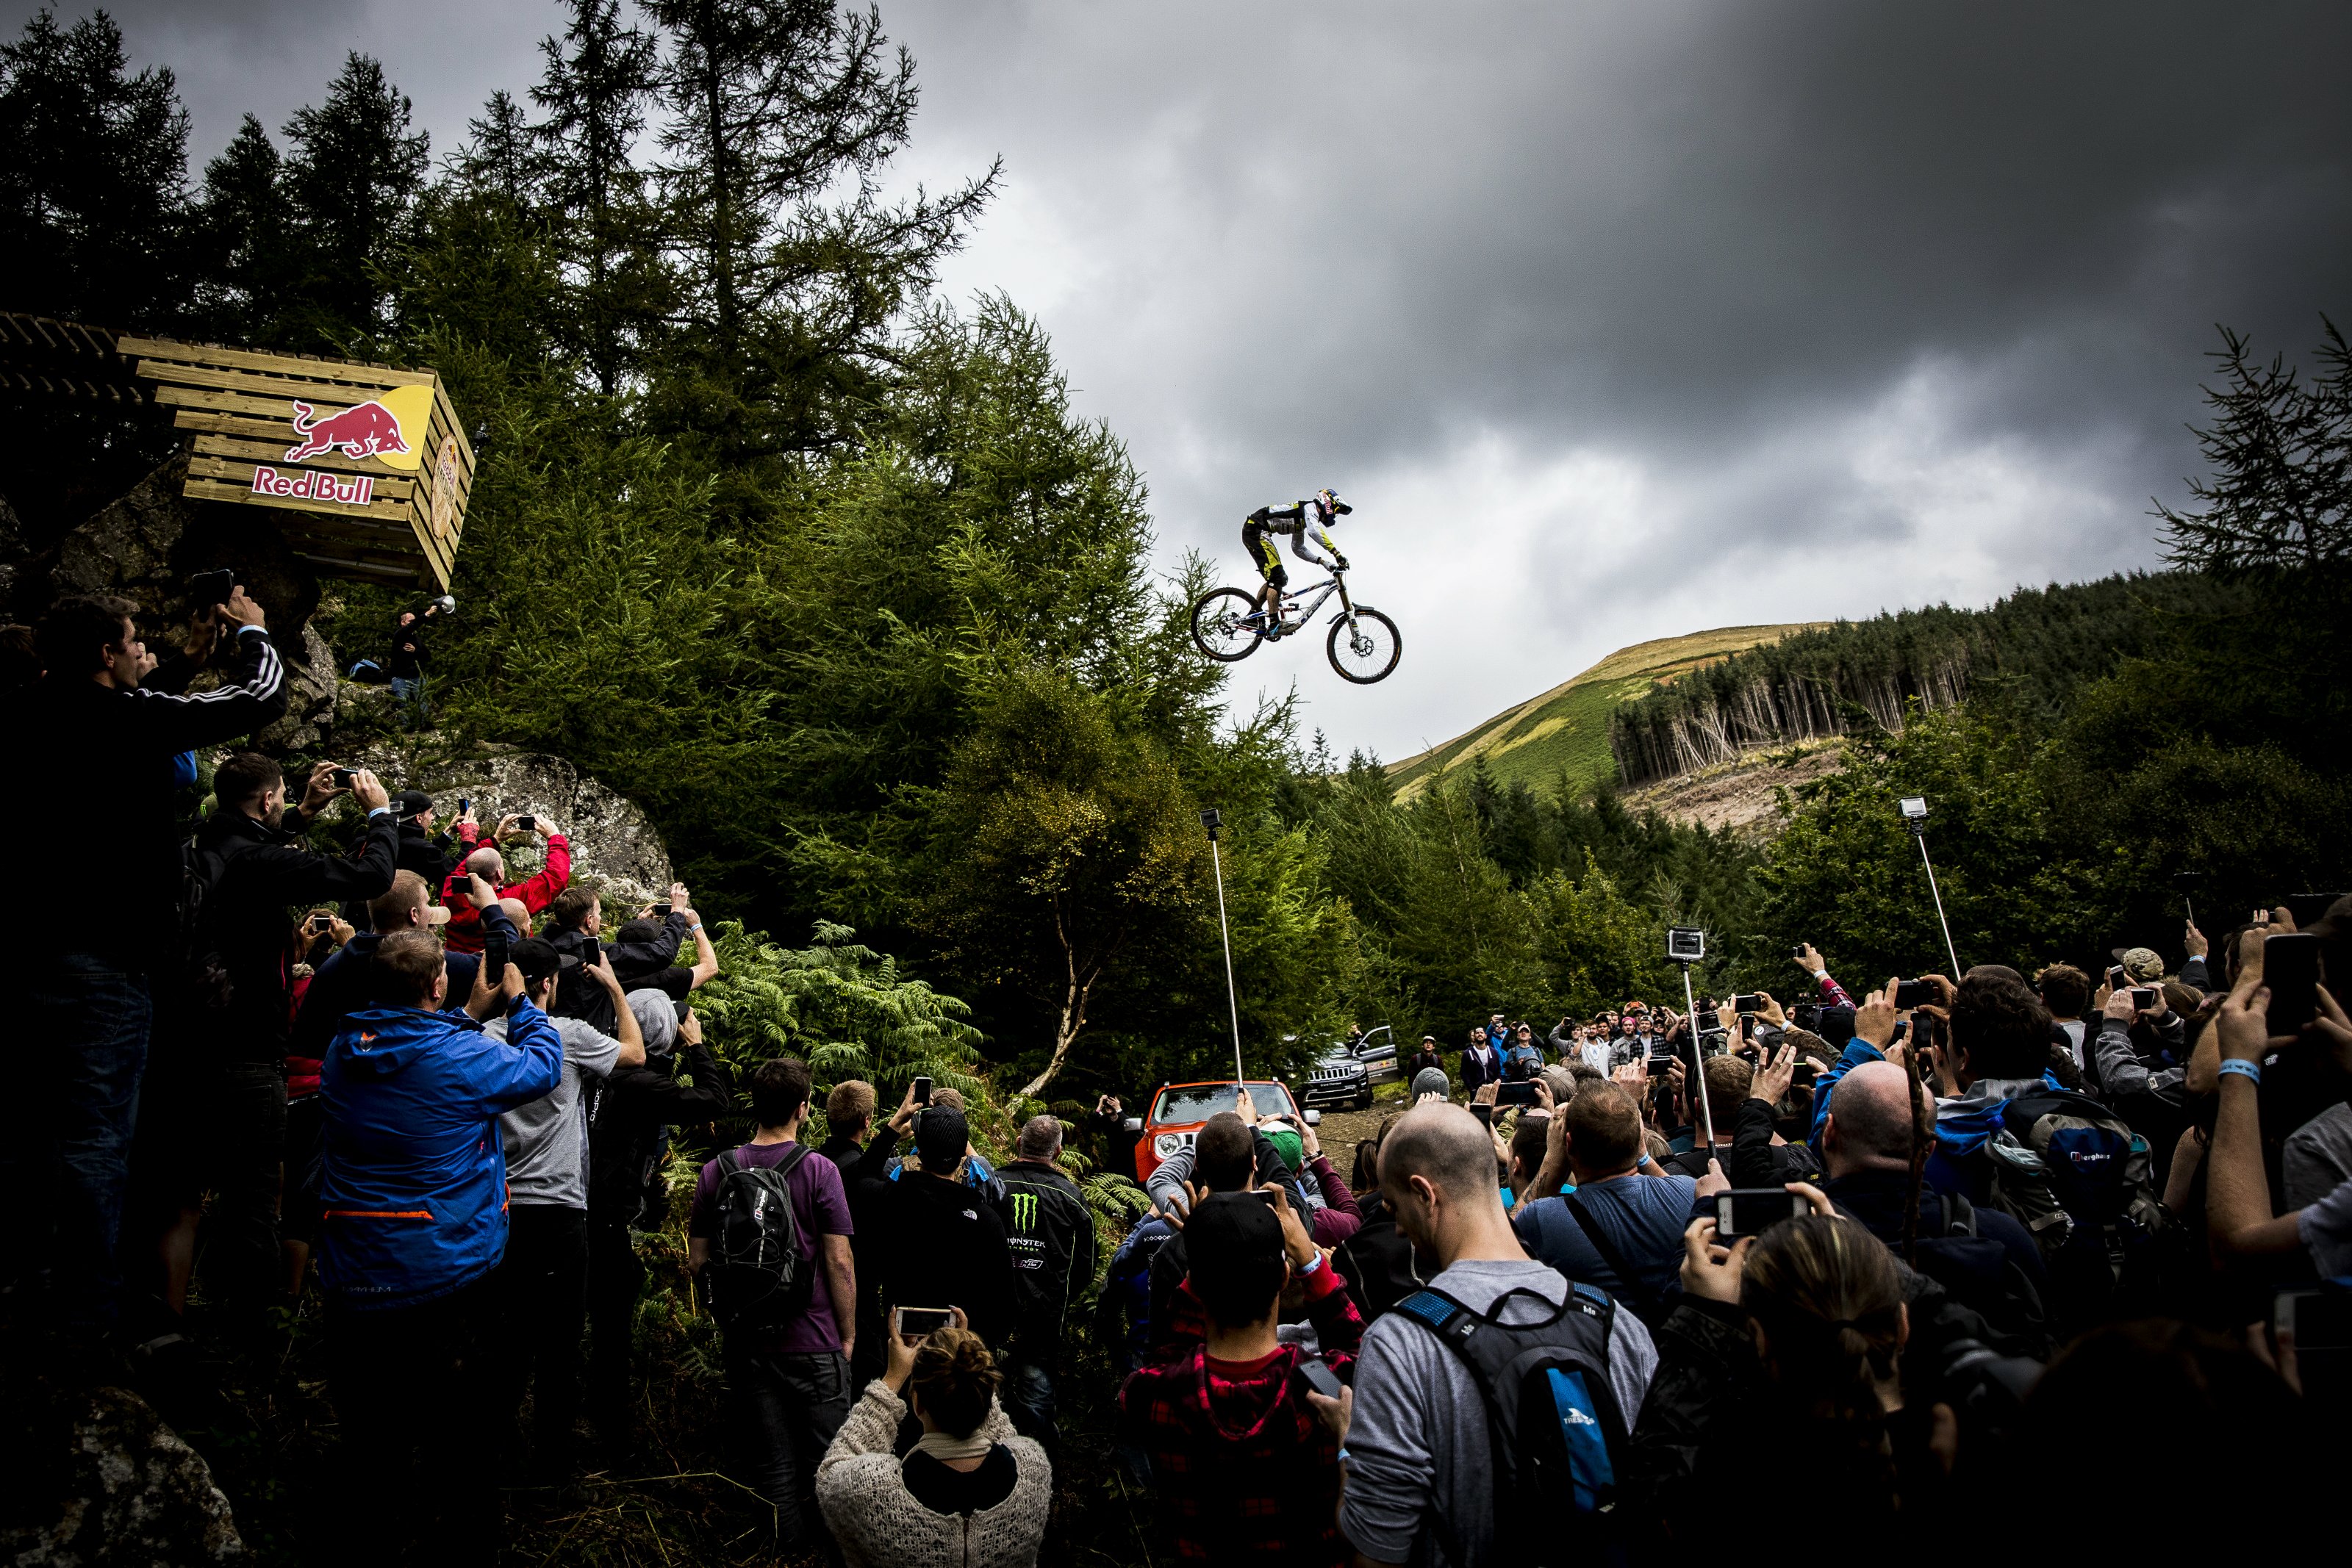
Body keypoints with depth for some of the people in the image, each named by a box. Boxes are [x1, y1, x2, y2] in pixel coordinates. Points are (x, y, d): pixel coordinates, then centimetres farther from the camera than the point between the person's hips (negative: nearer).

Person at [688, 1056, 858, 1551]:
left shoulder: (716, 1171, -3)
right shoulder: (819, 1170, -13)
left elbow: (697, 1261, 4)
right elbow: (838, 1262, -12)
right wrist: (848, 1334, 0)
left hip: (744, 1343, 4)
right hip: (814, 1344, -3)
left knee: (769, 1464, 15)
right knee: (823, 1464, 10)